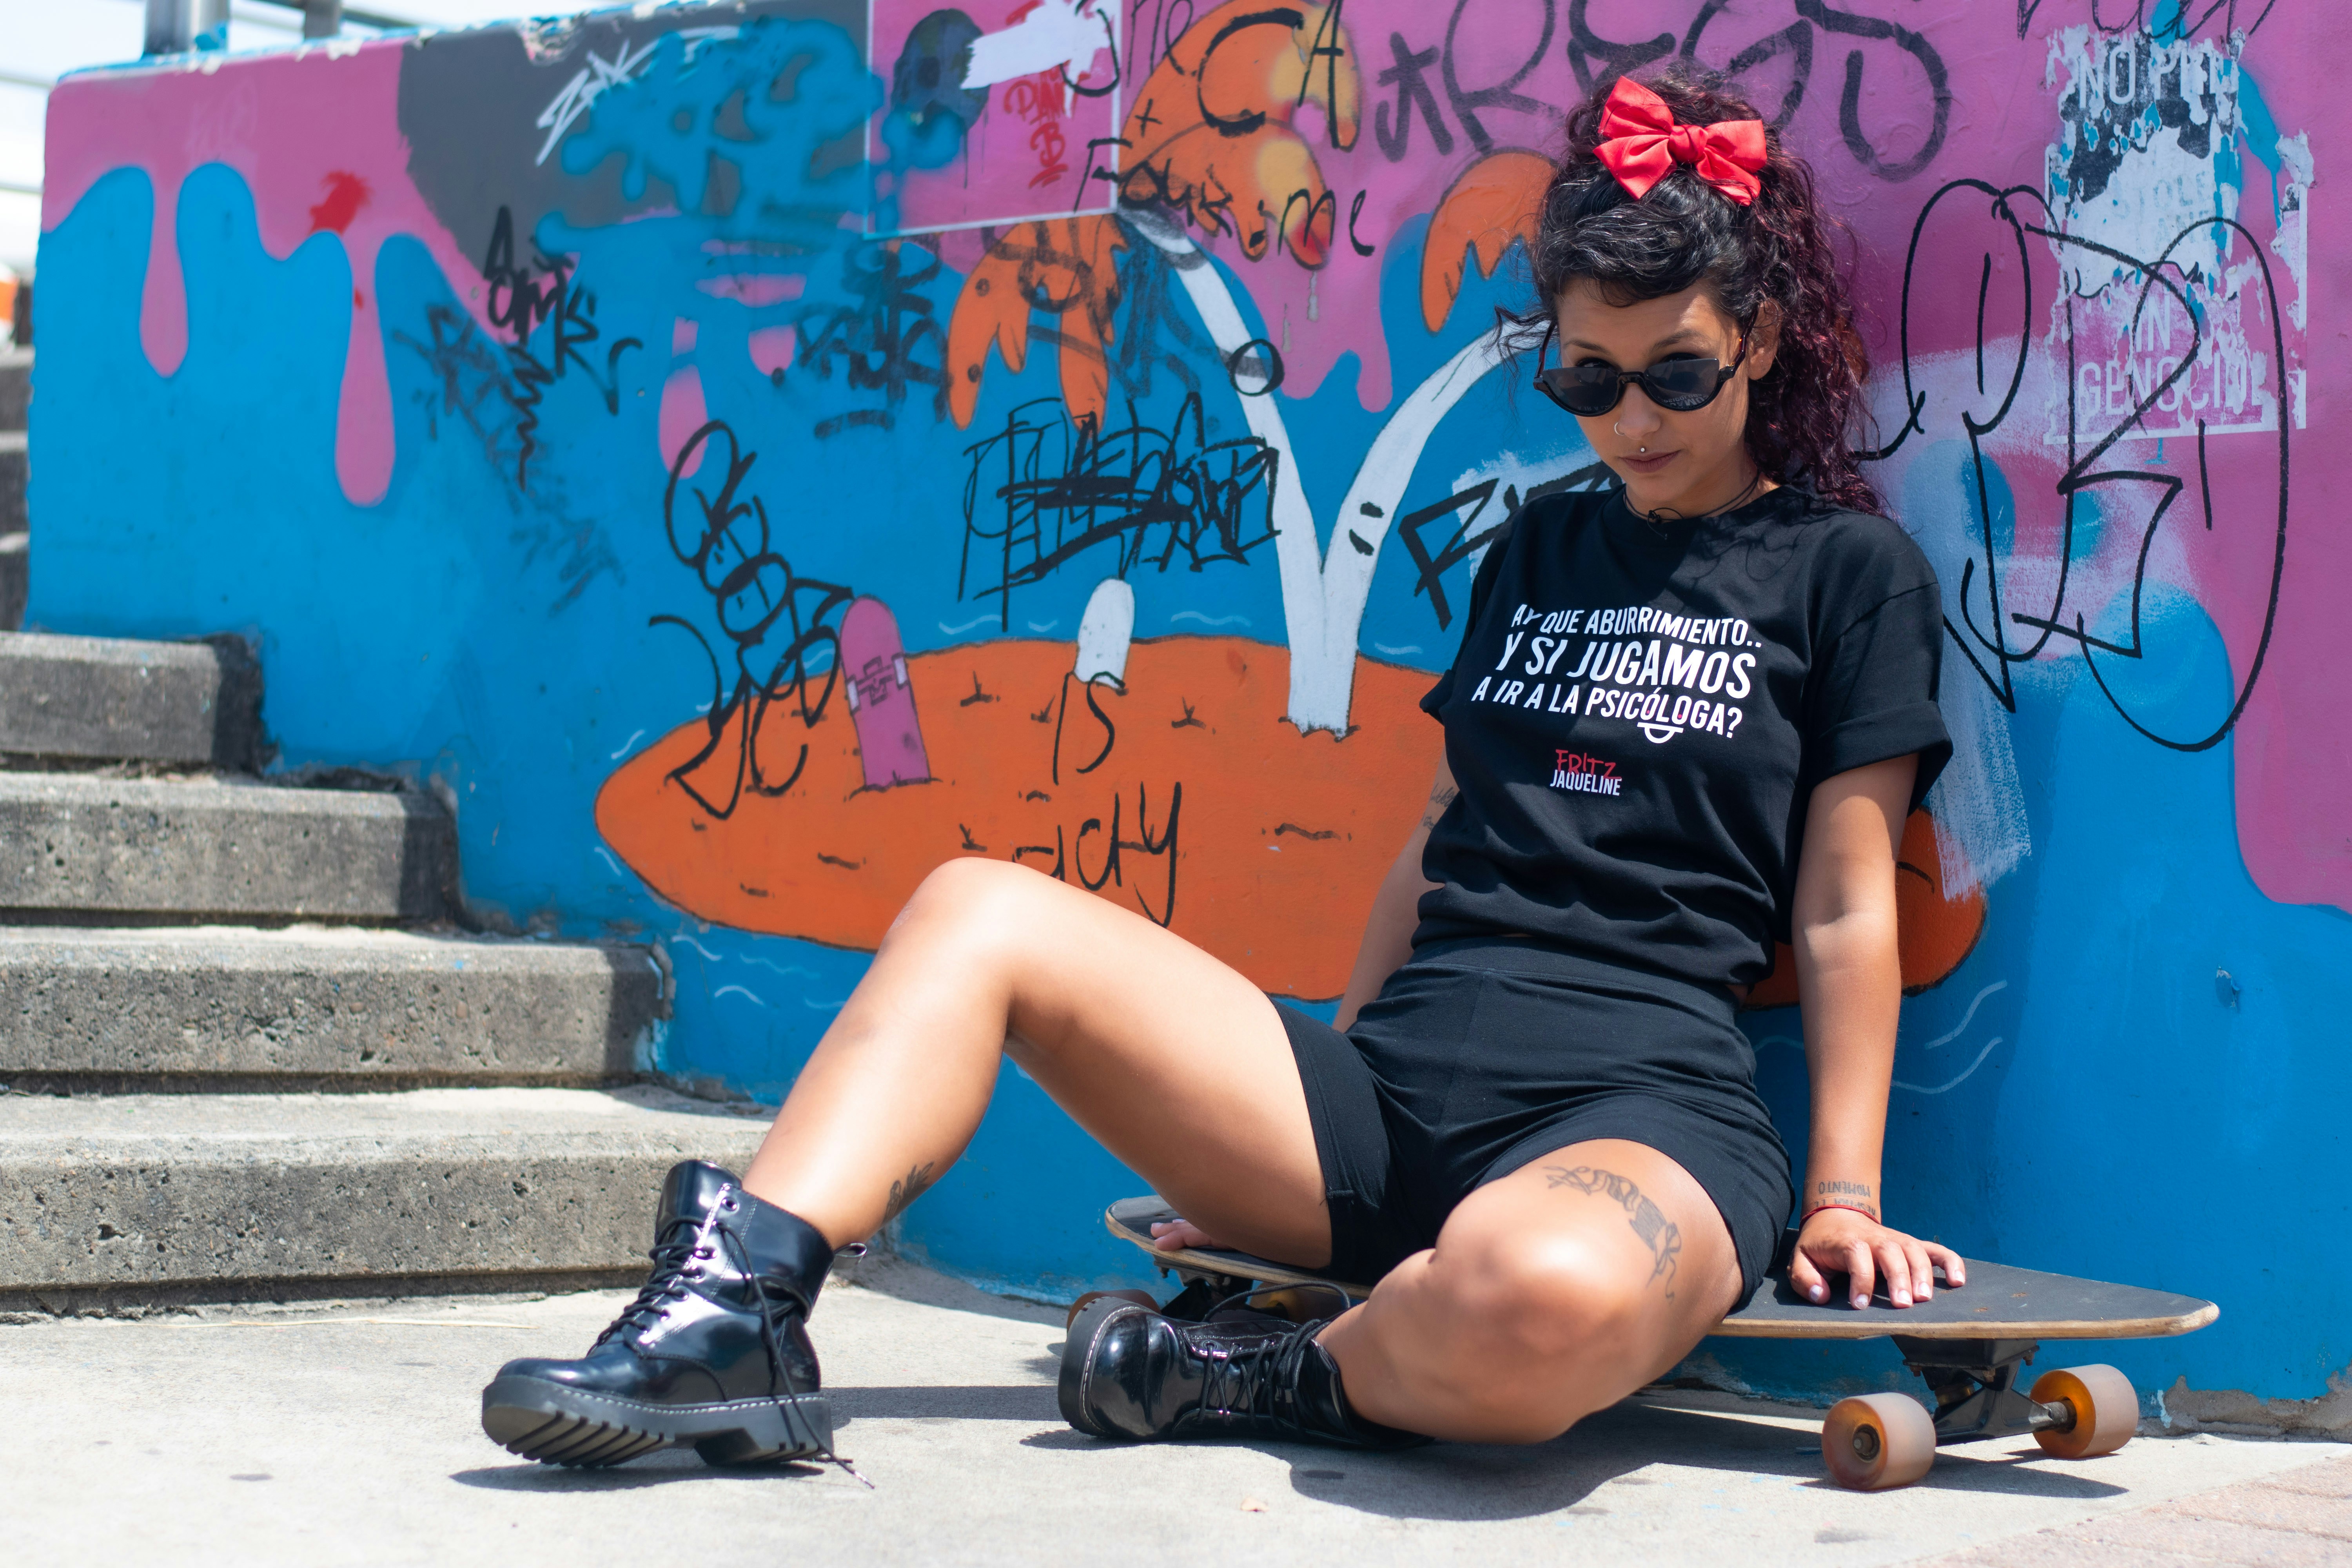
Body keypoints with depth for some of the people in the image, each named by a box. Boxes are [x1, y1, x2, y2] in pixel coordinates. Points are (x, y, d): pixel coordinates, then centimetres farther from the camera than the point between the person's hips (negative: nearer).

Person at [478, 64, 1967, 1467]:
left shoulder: (1847, 572, 6)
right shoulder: (1539, 548, 23)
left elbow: (1847, 912, 2)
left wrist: (1842, 1199, -5)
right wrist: (1294, 1117, 22)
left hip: (1644, 1116, -6)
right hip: (1390, 1089, 7)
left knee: (1541, 1294, -45)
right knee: (979, 911, -4)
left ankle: (1290, 1374, -13)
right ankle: (741, 1304, -21)